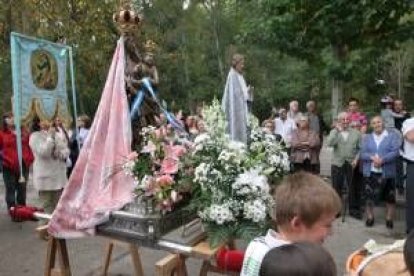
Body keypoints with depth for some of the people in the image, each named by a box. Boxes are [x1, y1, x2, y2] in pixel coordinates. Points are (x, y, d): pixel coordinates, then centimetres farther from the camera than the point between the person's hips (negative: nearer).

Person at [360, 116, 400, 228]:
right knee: (369, 197, 6)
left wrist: (382, 160, -23)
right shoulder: (367, 138, 12)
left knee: (390, 198, 6)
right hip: (370, 173, 2)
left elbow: (395, 152, -9)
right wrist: (372, 158, -19)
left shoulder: (393, 135, 3)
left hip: (387, 173, -2)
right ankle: (370, 218, 21)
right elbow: (362, 154, 1)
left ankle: (389, 219, 21)